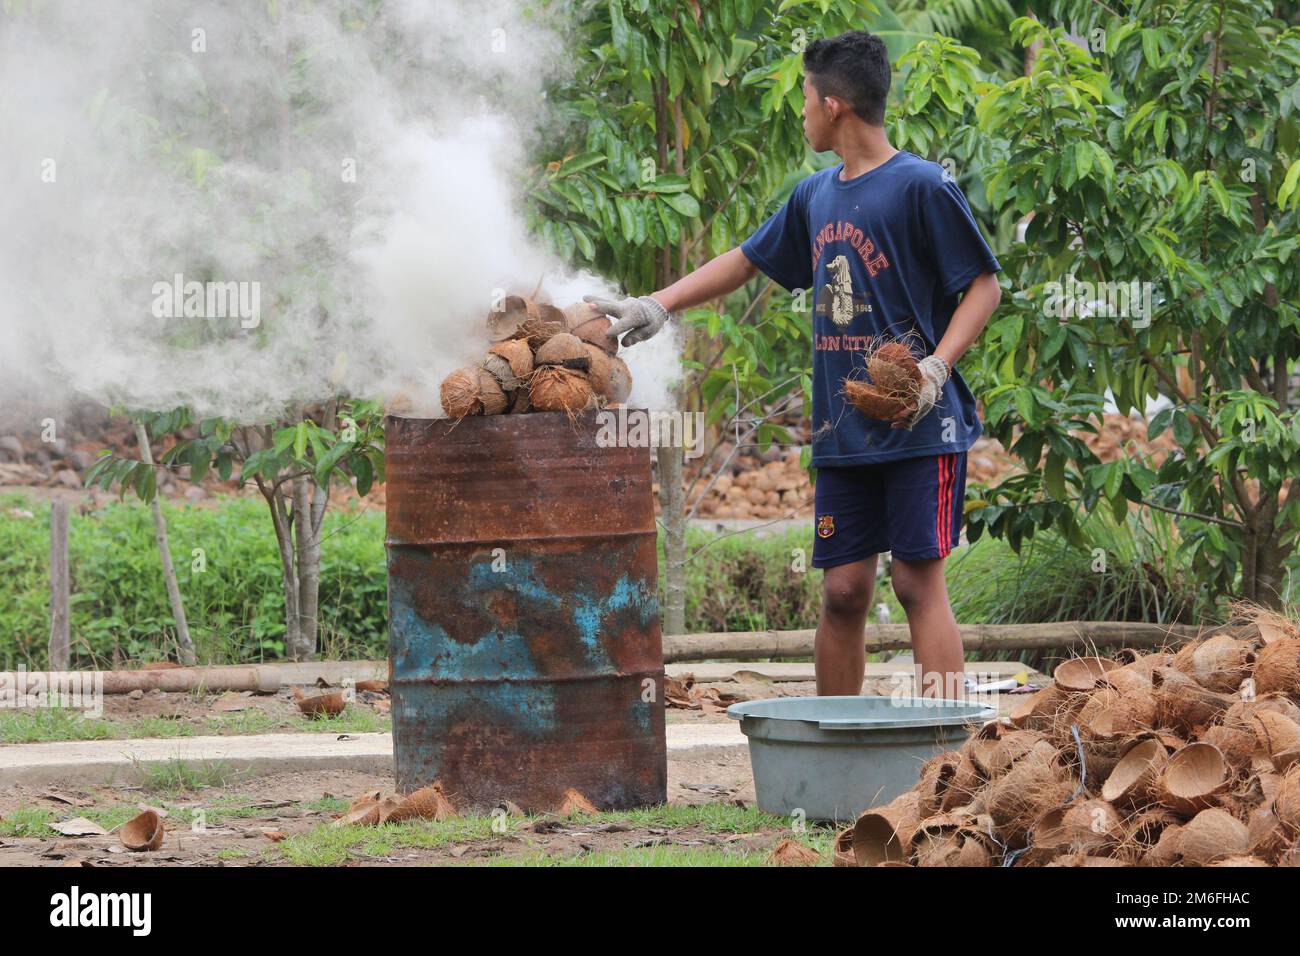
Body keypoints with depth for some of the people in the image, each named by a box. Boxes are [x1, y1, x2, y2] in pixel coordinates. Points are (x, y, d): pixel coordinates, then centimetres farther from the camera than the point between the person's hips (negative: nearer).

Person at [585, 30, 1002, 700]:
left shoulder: (921, 187, -7)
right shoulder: (816, 197, 15)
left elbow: (983, 285, -7)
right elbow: (746, 261, 28)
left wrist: (937, 366, -20)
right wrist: (657, 305, 24)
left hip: (918, 426, -7)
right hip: (843, 434, 7)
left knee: (918, 581, -11)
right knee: (842, 592, 6)